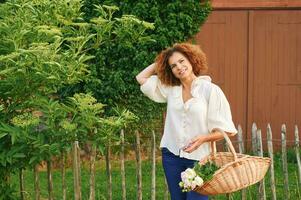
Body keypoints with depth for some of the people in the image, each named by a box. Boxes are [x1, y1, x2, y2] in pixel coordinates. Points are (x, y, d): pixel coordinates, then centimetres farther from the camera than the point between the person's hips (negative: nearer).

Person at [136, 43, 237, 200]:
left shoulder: (210, 90, -7)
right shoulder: (170, 89, 7)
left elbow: (226, 129, -8)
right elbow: (141, 78, 18)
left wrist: (203, 138, -23)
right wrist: (159, 62, 12)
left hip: (199, 158, -5)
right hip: (172, 155, 5)